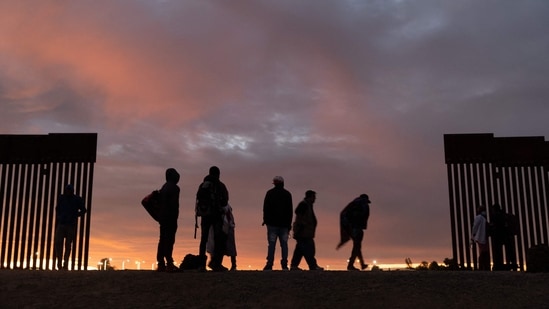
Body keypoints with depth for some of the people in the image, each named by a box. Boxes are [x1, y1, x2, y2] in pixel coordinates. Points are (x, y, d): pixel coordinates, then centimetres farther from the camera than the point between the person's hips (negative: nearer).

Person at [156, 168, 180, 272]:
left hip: (162, 217, 9)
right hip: (170, 217, -9)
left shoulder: (164, 187, 18)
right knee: (169, 239, -11)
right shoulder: (174, 188, -9)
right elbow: (174, 204, -16)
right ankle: (169, 263, -15)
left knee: (163, 240, 9)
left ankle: (161, 264, 10)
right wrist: (175, 217, -15)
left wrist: (160, 216, 20)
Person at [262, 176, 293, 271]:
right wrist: (289, 223, 11)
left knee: (271, 244, -4)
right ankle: (284, 265, -2)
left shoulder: (270, 193, 2)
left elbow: (266, 208, 0)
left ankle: (269, 265, -8)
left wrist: (265, 220, 7)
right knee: (284, 244, 3)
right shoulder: (287, 194, 9)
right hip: (284, 224, 2)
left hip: (272, 223, -2)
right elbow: (290, 210, 9)